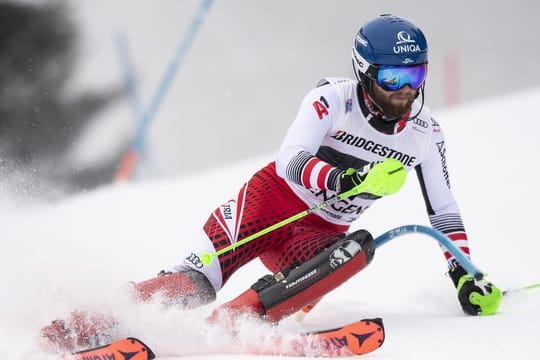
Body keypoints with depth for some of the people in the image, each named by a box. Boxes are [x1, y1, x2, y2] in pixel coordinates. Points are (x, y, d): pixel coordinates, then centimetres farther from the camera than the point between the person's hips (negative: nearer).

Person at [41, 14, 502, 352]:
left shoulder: (425, 133, -1)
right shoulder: (333, 97, -14)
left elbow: (444, 211, 11)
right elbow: (290, 161, -25)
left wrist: (466, 276, 3)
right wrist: (348, 180, -42)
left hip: (320, 233, 3)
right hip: (272, 200, -3)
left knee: (357, 248, -33)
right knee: (197, 281, -27)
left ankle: (229, 323, -44)